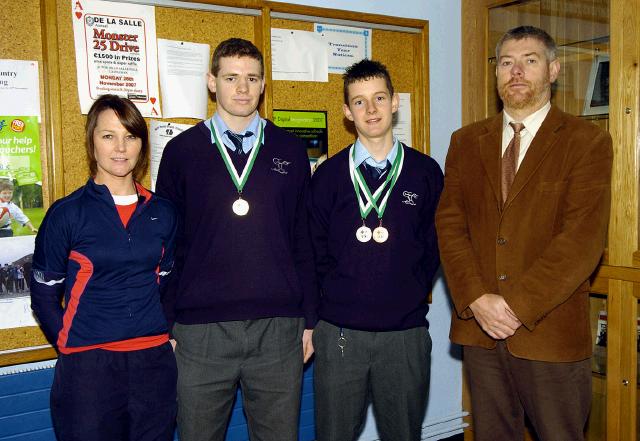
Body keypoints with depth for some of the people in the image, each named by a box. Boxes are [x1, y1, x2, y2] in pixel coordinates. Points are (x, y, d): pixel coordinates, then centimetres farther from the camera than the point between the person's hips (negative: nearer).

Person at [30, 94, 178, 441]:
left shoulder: (162, 213, 6)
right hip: (88, 365, -3)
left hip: (154, 361, 3)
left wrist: (165, 331, 6)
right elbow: (44, 294, 1)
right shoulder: (67, 213, -3)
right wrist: (70, 346, -4)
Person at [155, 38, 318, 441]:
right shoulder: (182, 151, 3)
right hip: (200, 332, -1)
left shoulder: (290, 151, 7)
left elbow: (304, 242, 9)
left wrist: (309, 319, 7)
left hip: (279, 329, 1)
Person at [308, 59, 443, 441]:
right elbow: (315, 249, 5)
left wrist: (415, 295, 0)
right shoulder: (329, 174, 1)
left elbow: (434, 246, 7)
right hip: (339, 332, 0)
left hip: (406, 332, 1)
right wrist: (337, 295, -1)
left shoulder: (425, 172, 3)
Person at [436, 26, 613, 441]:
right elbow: (449, 225, 1)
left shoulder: (588, 141, -3)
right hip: (479, 328, 3)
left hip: (551, 330, -3)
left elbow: (583, 238, -12)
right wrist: (476, 300, -12)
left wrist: (517, 305, -17)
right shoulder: (466, 142, 9)